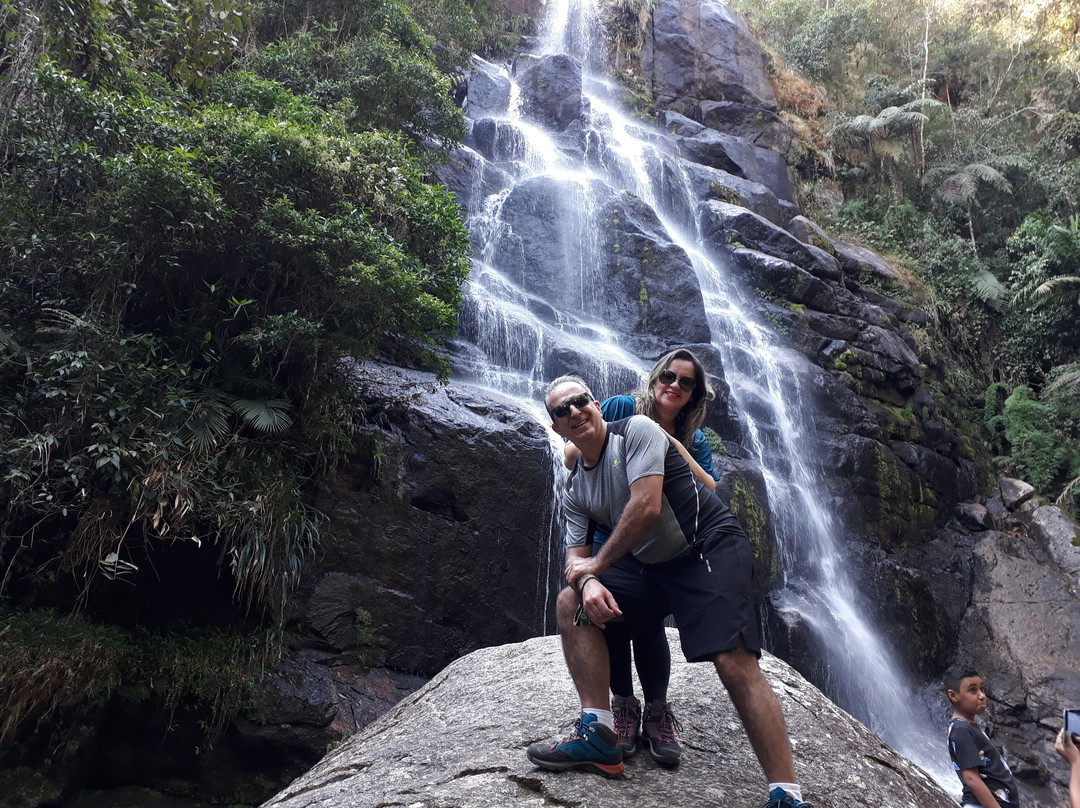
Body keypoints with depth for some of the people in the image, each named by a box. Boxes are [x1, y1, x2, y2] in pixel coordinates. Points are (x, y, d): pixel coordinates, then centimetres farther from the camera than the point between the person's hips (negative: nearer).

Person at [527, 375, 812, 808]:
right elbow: (576, 556, 7)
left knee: (735, 663, -21)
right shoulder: (574, 489, 11)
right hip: (650, 565, 7)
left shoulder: (635, 431, -10)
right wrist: (587, 582, -18)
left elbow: (646, 507, -21)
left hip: (710, 548, -7)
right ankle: (598, 735, -7)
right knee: (571, 603, -5)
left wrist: (598, 563, -12)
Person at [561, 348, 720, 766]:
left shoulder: (693, 442, 1)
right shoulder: (619, 409, -5)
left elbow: (710, 494, -13)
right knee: (610, 618, -9)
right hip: (604, 538, 0)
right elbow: (571, 458, -4)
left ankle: (657, 712, 4)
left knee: (647, 623, -15)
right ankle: (623, 705, 12)